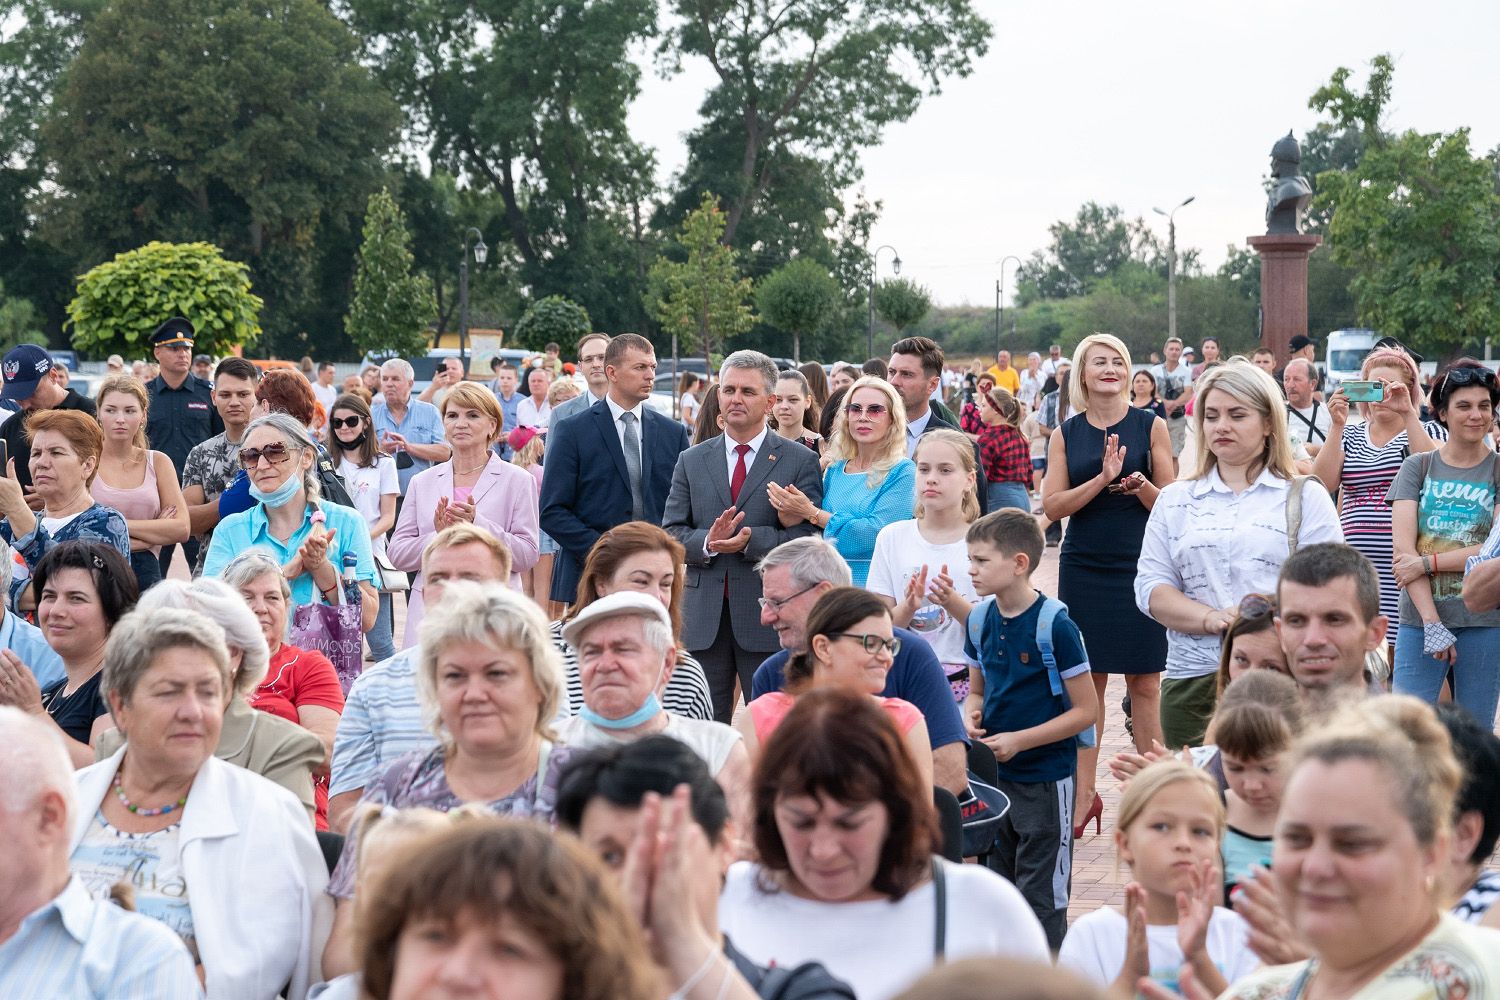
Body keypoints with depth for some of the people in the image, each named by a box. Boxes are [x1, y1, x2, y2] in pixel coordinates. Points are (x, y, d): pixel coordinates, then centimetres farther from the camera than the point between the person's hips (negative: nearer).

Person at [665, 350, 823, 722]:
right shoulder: (691, 461, 12)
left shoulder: (800, 461, 2)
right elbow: (670, 534, 6)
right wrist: (707, 542, -14)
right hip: (702, 619, 3)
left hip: (767, 619, -3)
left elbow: (808, 538, -8)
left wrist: (750, 540, -21)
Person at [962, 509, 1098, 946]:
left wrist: (1018, 740, -18)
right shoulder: (979, 620, 2)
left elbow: (1086, 711, -14)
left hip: (1046, 778, -6)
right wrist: (972, 715, -6)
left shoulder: (1055, 624, -17)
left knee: (1042, 898, 2)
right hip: (995, 775, 7)